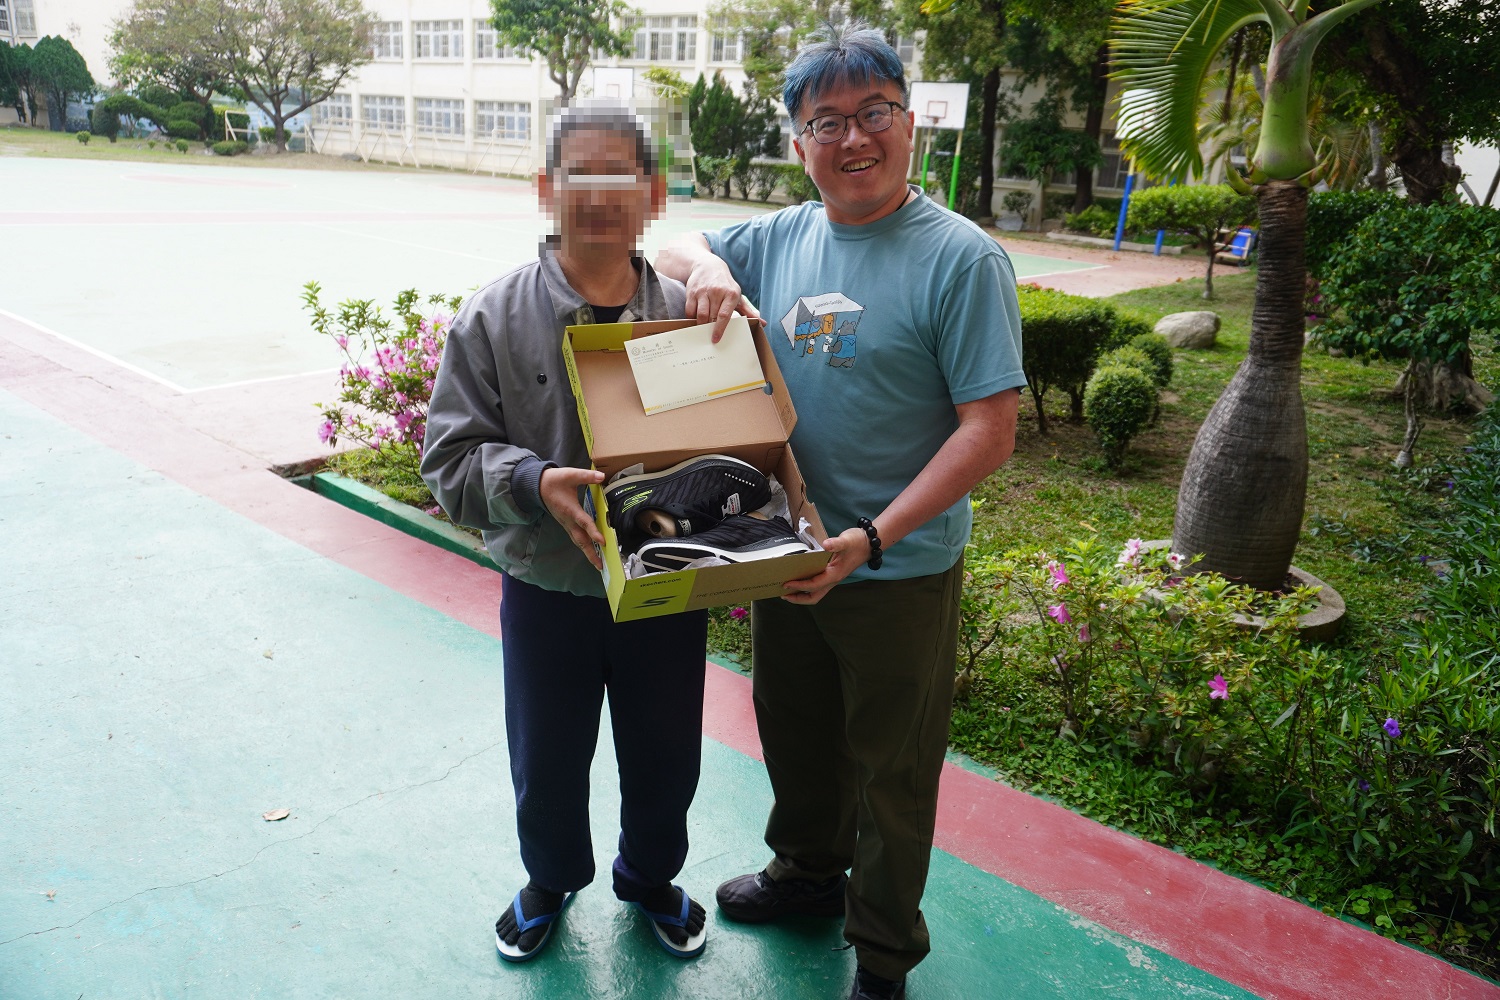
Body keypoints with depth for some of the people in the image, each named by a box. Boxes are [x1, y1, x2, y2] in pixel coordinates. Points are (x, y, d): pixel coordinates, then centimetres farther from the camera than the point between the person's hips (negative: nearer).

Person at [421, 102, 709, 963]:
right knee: (546, 765, 20)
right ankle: (552, 879, 51)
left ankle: (651, 877, 51)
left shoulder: (689, 313, -5)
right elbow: (451, 458, -9)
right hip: (546, 593, 0)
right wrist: (535, 483, -27)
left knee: (665, 762, 19)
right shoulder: (494, 319, -8)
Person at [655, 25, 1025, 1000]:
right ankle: (807, 869, 52)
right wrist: (704, 266, -8)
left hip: (902, 575, -5)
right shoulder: (778, 239, 2)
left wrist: (872, 538, -27)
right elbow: (674, 246, 17)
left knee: (889, 772, 12)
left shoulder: (962, 258, -16)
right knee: (796, 738, 25)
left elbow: (990, 431, -19)